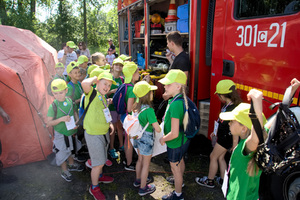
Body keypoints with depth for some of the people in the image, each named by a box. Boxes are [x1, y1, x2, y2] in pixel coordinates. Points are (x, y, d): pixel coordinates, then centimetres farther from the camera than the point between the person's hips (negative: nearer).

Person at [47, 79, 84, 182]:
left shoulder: (69, 101, -9)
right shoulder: (53, 106, -22)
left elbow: (74, 112, 7)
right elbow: (49, 123, -17)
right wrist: (61, 119, -30)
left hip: (71, 132, 5)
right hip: (61, 134, -5)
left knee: (70, 149, 25)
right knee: (62, 153, 10)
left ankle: (72, 165, 49)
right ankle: (65, 171, 32)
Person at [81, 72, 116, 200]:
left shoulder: (104, 98, 8)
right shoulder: (91, 93, -16)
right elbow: (85, 83, -40)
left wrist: (109, 123, 9)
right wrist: (94, 78, -21)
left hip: (104, 133, 8)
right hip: (93, 135, -8)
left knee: (102, 159, 26)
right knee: (98, 163, 3)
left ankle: (99, 176, 51)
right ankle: (94, 188, 24)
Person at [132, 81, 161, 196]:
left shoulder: (137, 106, -6)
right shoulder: (149, 110, -29)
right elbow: (157, 129, -26)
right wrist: (156, 126, -6)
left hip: (138, 137, 8)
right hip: (147, 139, -7)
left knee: (140, 159, 26)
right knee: (146, 164, 11)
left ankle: (138, 180, 46)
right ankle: (143, 188, 27)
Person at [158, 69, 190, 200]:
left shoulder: (175, 105, -35)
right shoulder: (182, 99, -7)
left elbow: (174, 134, -33)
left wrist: (163, 139, -16)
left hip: (176, 143, -9)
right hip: (183, 140, 9)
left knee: (175, 168, 14)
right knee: (180, 161, 32)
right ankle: (179, 179, 61)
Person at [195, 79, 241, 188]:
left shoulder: (233, 109, -27)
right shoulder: (228, 105, 2)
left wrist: (235, 145, -20)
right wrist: (216, 131, 22)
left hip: (227, 138, -9)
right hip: (223, 135, 9)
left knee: (213, 157, 6)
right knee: (220, 157, 20)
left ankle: (209, 181, 24)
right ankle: (223, 180, 36)